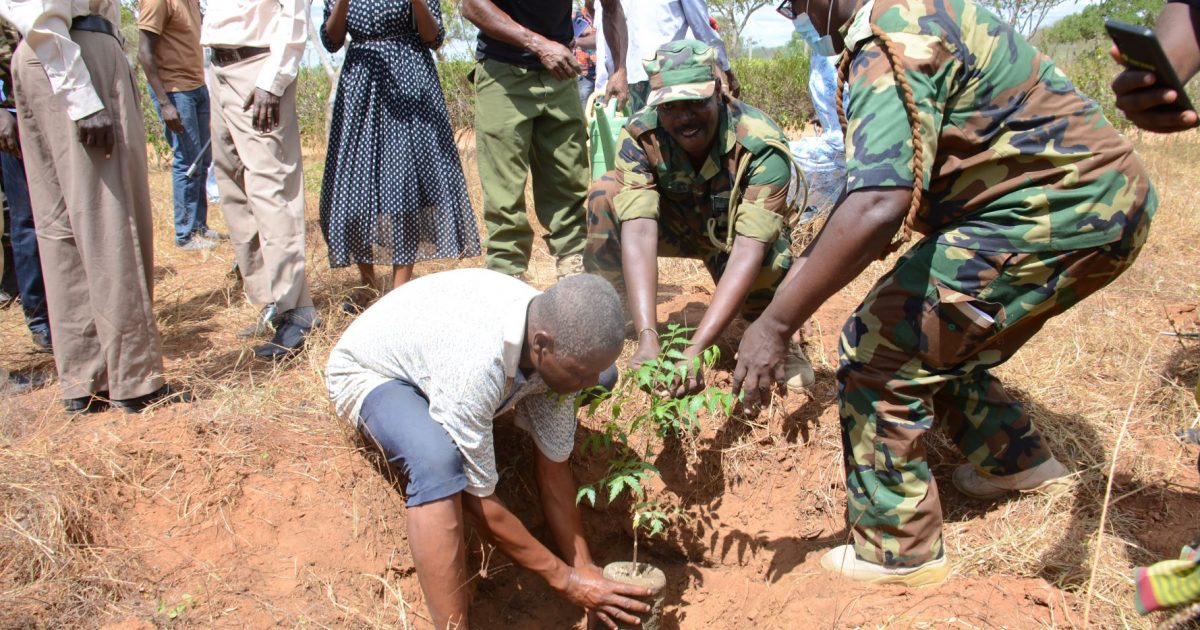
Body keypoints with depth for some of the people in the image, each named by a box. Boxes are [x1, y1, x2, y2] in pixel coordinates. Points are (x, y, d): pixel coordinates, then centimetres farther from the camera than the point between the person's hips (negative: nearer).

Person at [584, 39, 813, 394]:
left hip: (738, 237, -2)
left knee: (768, 270, -38)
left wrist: (694, 351, -55)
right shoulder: (639, 137, -28)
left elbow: (749, 251, -43)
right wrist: (647, 339, -52)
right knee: (605, 193, -27)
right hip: (678, 226, 2)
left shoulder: (762, 146, -34)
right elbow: (639, 232, -38)